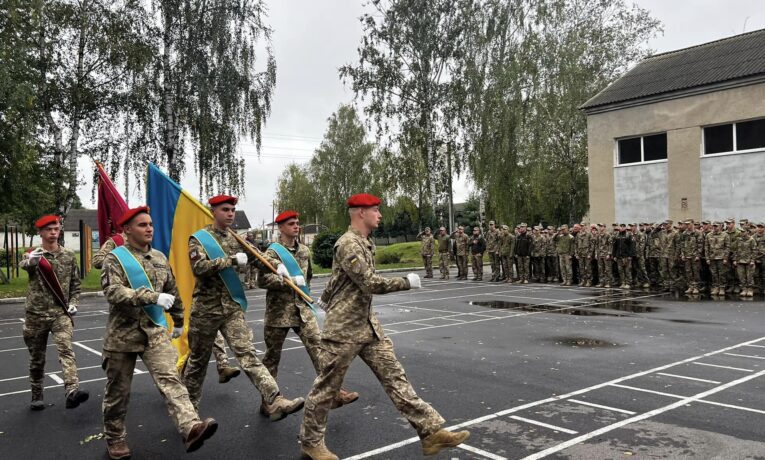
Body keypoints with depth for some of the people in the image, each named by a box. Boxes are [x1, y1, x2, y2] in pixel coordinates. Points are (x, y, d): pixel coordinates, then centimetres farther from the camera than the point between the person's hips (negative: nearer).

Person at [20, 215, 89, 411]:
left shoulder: (69, 256, 6)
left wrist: (74, 303, -1)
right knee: (36, 358, 11)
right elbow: (23, 265, -24)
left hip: (61, 313, 0)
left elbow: (75, 284, 14)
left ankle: (72, 392, -31)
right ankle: (36, 396, 27)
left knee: (66, 349, -19)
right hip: (36, 313, 0)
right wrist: (31, 260, -48)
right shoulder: (32, 254, 0)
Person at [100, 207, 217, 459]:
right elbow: (114, 293, -22)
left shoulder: (160, 258, 11)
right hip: (123, 334, -2)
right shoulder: (115, 258, -6)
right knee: (118, 390, 10)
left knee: (170, 378, -16)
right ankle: (115, 438, 30)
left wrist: (178, 321, 27)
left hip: (156, 331, 3)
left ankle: (191, 427, -31)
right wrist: (153, 297, -29)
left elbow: (172, 292, 22)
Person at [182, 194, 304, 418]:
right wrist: (232, 260, -22)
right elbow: (199, 267, -20)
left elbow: (257, 257, 4)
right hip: (205, 308, -3)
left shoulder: (237, 239, 11)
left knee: (247, 354, -9)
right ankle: (189, 404, 33)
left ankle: (275, 402, -19)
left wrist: (278, 265, -15)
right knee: (198, 359, 12)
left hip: (233, 308, 3)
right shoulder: (198, 239, -5)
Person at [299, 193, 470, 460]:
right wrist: (407, 282, -13)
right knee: (327, 386, 5)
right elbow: (370, 284, -23)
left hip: (368, 325, 9)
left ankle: (430, 431, 2)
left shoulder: (364, 243, 13)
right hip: (344, 328, -9)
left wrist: (325, 299, 37)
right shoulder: (348, 244, -17)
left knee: (394, 376, 3)